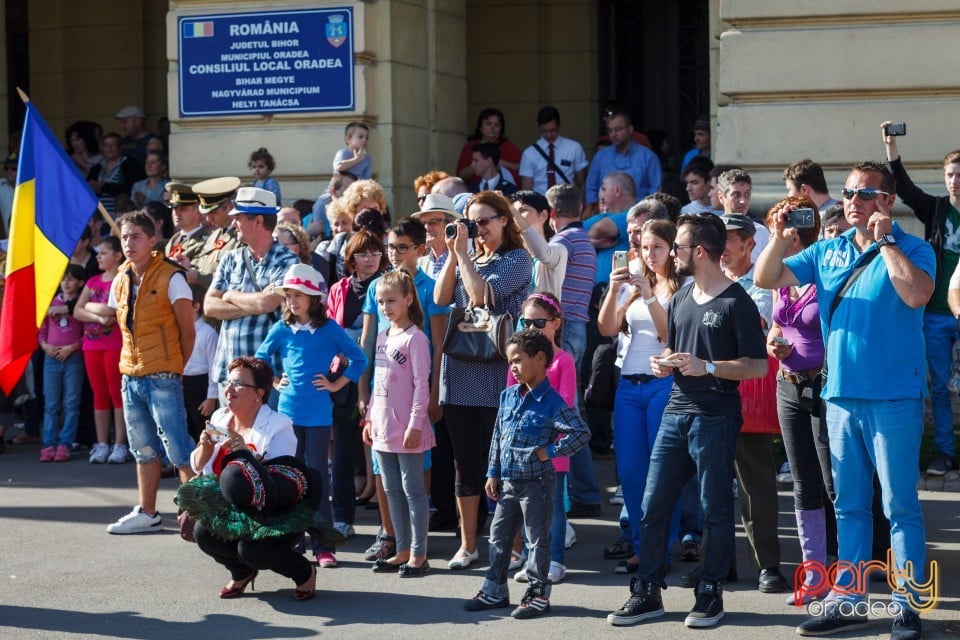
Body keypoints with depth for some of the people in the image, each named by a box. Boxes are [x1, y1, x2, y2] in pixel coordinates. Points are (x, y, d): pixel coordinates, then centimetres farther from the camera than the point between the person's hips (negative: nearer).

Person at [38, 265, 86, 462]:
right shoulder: (51, 303, 10)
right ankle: (49, 444, 4)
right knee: (50, 404, 3)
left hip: (73, 358, -3)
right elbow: (42, 330, 14)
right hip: (51, 357, 3)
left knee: (71, 404, -1)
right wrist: (45, 345, -4)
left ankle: (65, 444, 1)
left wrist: (72, 347, -13)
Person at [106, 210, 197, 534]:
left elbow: (187, 329, -7)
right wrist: (132, 362, 11)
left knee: (178, 450, -8)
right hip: (131, 376, 7)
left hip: (163, 378, -7)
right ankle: (147, 514, 21)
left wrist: (178, 369, -3)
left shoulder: (170, 277, -9)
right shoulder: (120, 281, 10)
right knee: (144, 450, 14)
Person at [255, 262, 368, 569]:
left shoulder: (330, 330, -5)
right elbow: (260, 358, 18)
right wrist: (274, 382, 8)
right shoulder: (281, 330, 4)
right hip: (287, 411, 3)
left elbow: (359, 359, 1)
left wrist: (337, 384, -3)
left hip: (318, 414, -3)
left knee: (317, 475, -2)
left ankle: (322, 545, 1)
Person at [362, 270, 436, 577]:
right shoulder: (382, 337, 13)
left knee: (412, 489, -2)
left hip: (407, 430, -8)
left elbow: (421, 385, -14)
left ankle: (418, 555, 3)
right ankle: (402, 551, 19)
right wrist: (370, 418, 15)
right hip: (383, 427, 8)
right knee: (392, 491, 11)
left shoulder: (415, 338, -11)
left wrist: (415, 424, -18)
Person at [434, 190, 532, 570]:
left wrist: (462, 254, -8)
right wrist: (454, 252, 0)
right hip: (460, 372, 6)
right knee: (465, 464, 10)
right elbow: (441, 298, 3)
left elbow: (481, 295, -16)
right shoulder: (468, 259, 16)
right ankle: (467, 545, 17)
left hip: (497, 373, -6)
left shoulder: (516, 260, -3)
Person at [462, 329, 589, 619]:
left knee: (537, 540, 3)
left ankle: (537, 594, 12)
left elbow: (582, 433, -19)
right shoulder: (508, 396, 7)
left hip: (536, 483, -7)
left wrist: (549, 451, -19)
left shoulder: (551, 402, -14)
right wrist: (493, 473, 11)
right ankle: (494, 590, 24)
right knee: (499, 537, 13)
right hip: (508, 483, 7)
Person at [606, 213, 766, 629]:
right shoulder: (680, 300, 14)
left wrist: (707, 367, -19)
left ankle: (710, 594, 12)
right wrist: (664, 364, 5)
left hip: (715, 418, -7)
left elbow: (758, 365, -11)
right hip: (676, 413, 7)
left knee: (715, 510, 2)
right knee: (653, 506, 4)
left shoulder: (736, 302, -8)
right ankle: (647, 593, 10)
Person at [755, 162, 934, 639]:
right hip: (841, 396, 5)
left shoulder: (912, 250, -4)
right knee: (849, 505, 12)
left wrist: (884, 240, -18)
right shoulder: (827, 251, 11)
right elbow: (766, 279, 10)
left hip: (893, 398, -5)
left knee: (900, 506, -2)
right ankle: (848, 600, 20)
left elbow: (916, 294, -24)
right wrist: (780, 238, -7)